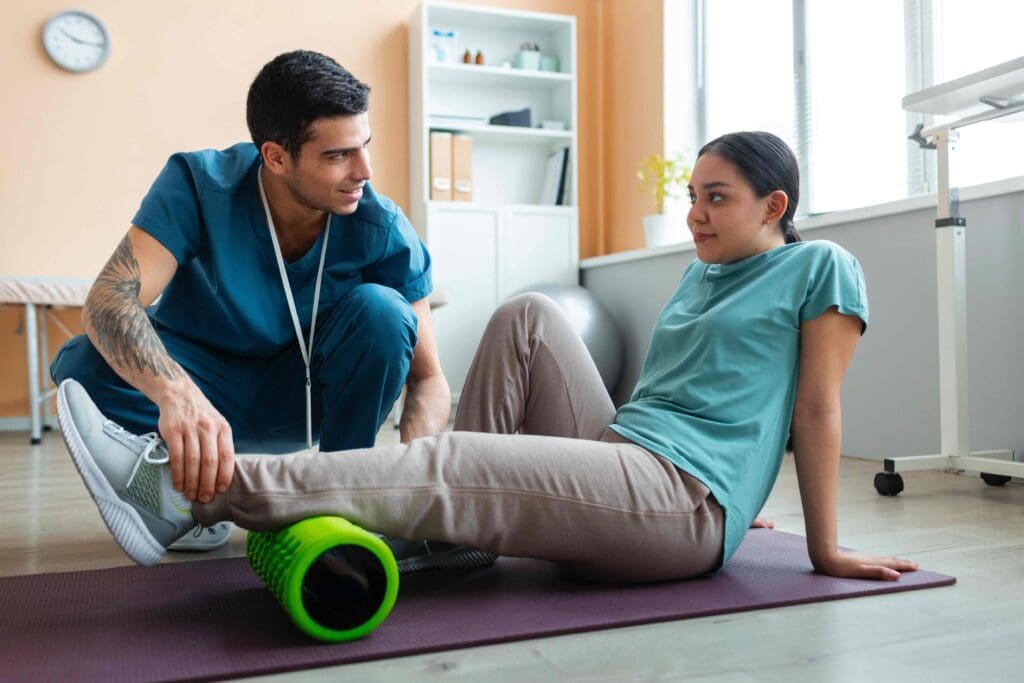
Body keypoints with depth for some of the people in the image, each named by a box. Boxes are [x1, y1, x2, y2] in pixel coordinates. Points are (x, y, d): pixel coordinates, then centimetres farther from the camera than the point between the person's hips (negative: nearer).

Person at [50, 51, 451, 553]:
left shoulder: (382, 229, -21)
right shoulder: (199, 186, -23)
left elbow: (428, 378, -19)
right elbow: (107, 303, -34)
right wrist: (176, 392, -56)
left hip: (309, 395, 1)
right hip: (207, 390, 0)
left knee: (381, 309, -28)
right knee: (83, 365, -29)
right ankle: (203, 498, -5)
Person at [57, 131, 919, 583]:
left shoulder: (820, 269, 2)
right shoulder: (701, 274, 23)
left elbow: (818, 411, -2)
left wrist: (825, 549, -1)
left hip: (680, 500, -8)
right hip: (615, 454, 8)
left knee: (444, 462, -24)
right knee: (528, 316, -3)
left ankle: (184, 488, -26)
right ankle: (461, 524, -8)